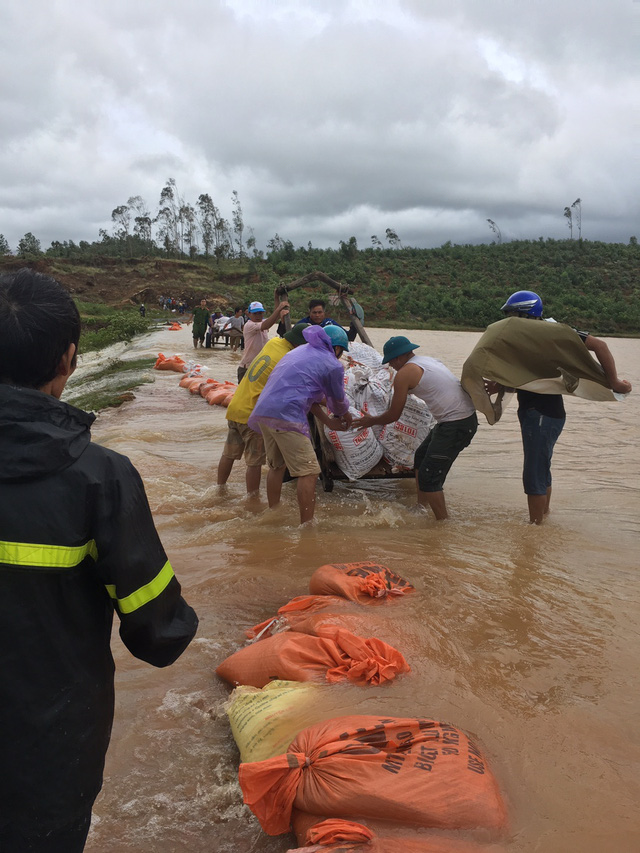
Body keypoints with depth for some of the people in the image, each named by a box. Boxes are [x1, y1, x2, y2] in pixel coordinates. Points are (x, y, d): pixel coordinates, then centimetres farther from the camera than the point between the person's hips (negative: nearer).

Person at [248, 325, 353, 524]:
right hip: (285, 416, -9)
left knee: (276, 466, 24)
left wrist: (328, 421, 28)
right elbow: (338, 401, 15)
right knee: (309, 472, -5)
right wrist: (345, 416, 37)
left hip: (262, 412, 9)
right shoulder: (333, 365, 1)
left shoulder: (300, 351, 25)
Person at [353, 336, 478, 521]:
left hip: (456, 425, -10)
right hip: (467, 417, 10)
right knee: (421, 457, 23)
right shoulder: (427, 360, 15)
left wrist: (371, 421, 13)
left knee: (429, 476, -5)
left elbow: (393, 416, -3)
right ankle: (421, 507, 33)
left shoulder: (405, 373, -10)